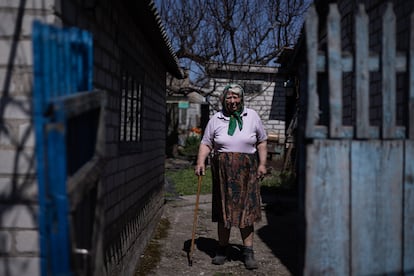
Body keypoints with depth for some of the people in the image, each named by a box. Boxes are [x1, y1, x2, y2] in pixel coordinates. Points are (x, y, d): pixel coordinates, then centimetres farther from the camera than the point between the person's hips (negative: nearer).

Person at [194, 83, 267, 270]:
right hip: (223, 170, 1)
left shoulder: (252, 116, 6)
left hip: (246, 170, 0)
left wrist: (262, 164, 2)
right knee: (223, 209, 6)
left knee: (246, 209, -2)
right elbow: (206, 143, 4)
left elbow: (261, 142, 9)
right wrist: (200, 162, -11)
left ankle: (248, 251, 5)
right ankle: (222, 249, 18)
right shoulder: (216, 119, 5)